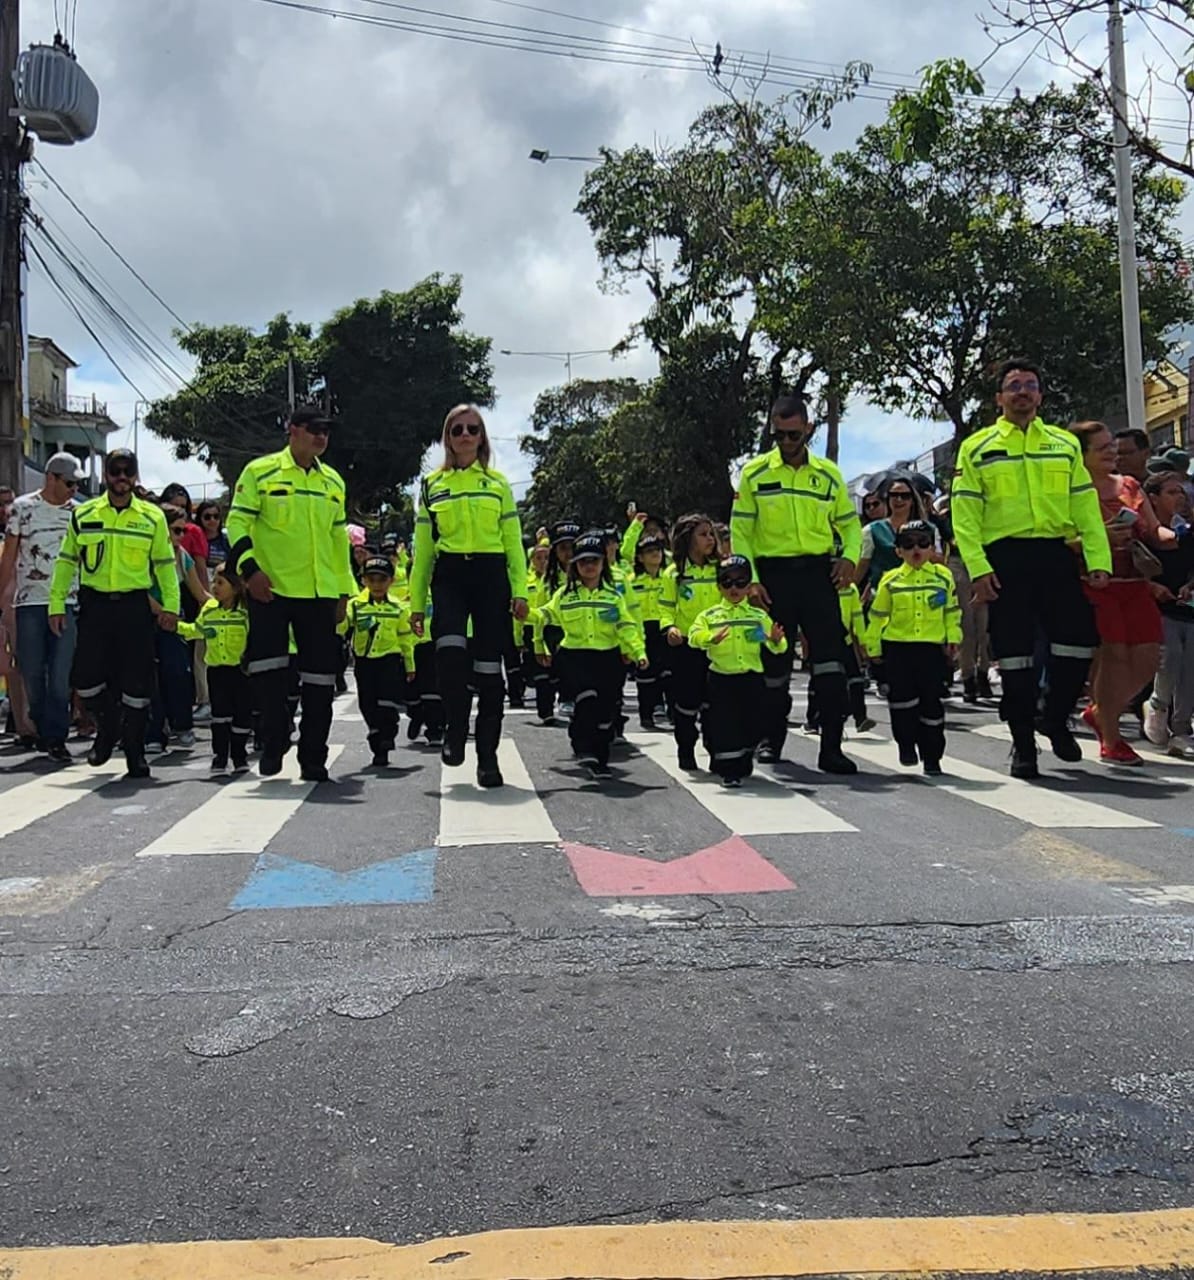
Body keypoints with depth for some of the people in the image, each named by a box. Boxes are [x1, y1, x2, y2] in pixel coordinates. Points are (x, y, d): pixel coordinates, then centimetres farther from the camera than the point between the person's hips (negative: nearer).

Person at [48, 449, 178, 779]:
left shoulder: (152, 517, 5)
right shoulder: (82, 515, 7)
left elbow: (165, 564, 8)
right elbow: (66, 561, 11)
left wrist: (170, 605, -1)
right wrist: (57, 604, 5)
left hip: (135, 606, -1)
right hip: (94, 604, 1)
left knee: (137, 680, -1)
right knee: (86, 677, -1)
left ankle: (134, 749, 12)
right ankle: (107, 728, 26)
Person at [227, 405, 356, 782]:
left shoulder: (333, 481, 15)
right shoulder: (260, 472, 0)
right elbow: (237, 522, -3)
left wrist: (344, 590, 15)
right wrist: (249, 568, -16)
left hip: (319, 594, 4)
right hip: (270, 589, -4)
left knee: (319, 675, 5)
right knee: (268, 667, -7)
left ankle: (313, 758, 14)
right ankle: (273, 743, 14)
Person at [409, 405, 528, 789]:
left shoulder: (498, 483, 12)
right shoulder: (432, 484, 12)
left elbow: (514, 542, 9)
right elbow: (422, 547, 12)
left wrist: (519, 591, -2)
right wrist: (417, 602, 8)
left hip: (491, 575, 0)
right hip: (449, 576, 0)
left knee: (489, 667, 0)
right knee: (450, 652, -25)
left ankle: (488, 756, 9)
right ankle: (455, 731, -3)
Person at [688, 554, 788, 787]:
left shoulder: (759, 616, 8)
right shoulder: (709, 615, 3)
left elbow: (777, 647, 5)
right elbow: (694, 636, -13)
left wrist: (777, 641, -19)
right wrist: (711, 639, -32)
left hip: (752, 678, 2)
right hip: (721, 679, -2)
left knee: (751, 724, 7)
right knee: (724, 724, -3)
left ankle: (743, 766, 28)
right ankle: (728, 771, 7)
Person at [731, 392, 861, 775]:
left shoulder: (828, 473, 9)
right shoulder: (754, 473, 3)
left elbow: (849, 522, 16)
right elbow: (740, 531, 2)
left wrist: (849, 557, -4)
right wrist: (750, 580, -8)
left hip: (818, 571, 1)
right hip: (773, 573, -1)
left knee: (830, 655, -8)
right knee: (774, 660, 7)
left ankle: (831, 747, -4)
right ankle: (772, 737, 25)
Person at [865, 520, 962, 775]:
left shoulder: (943, 576, 5)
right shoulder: (890, 580, 4)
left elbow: (952, 611, 10)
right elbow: (877, 616, 8)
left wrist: (953, 639, 2)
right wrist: (874, 647, 7)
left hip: (932, 648, 0)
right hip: (897, 647, 0)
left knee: (931, 701, 3)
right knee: (901, 697, -8)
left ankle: (931, 756, 13)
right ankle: (906, 745, 11)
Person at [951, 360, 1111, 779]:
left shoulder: (1065, 443, 14)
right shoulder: (977, 448, 6)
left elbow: (1086, 506, 10)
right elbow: (964, 514, -1)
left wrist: (1098, 561, 0)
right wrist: (977, 568, -12)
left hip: (1056, 555, 3)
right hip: (1005, 558, -2)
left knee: (1080, 642, -2)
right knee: (1014, 654, 1)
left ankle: (1056, 719, 23)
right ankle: (1023, 745, 12)